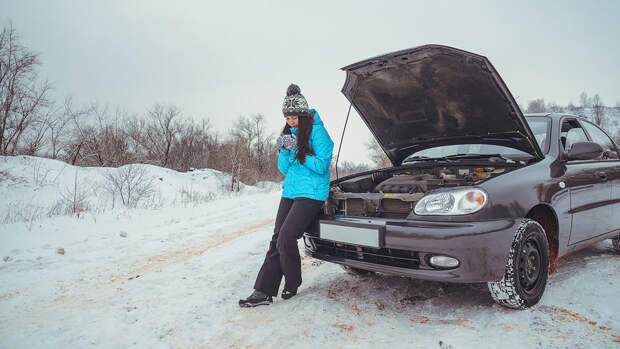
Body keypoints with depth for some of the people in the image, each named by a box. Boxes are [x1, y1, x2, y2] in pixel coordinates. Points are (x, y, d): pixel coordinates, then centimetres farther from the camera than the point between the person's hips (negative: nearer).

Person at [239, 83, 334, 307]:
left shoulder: (317, 132, -8)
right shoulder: (289, 133, 15)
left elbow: (321, 166, -14)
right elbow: (284, 169, 13)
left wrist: (298, 151, -16)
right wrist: (285, 152, -6)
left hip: (311, 194, -8)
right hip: (290, 192, 8)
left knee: (286, 238, -16)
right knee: (276, 240, 2)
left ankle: (292, 284, 8)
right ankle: (263, 292, 5)